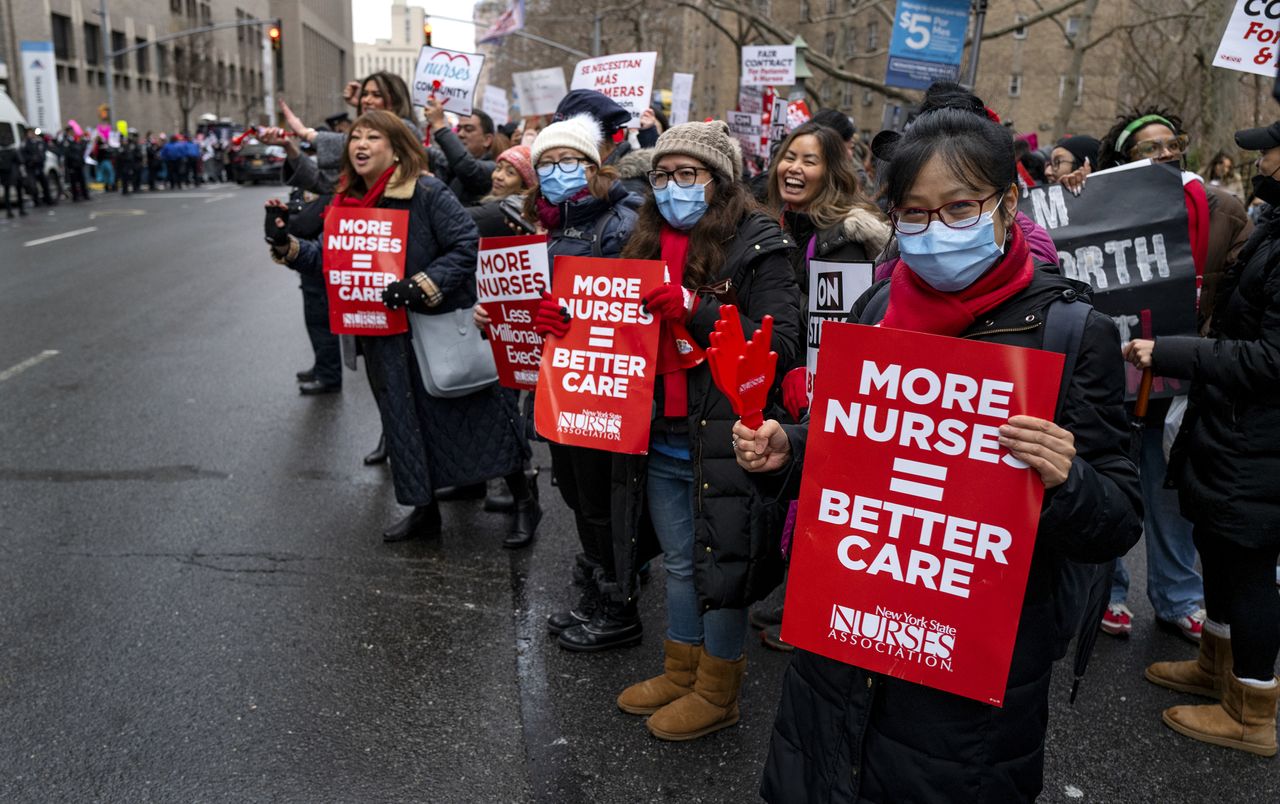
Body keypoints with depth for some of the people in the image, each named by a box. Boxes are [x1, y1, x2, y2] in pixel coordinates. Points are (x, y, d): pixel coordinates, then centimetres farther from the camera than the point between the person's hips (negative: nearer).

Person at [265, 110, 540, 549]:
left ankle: (524, 502, 17)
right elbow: (332, 256, 12)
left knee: (478, 414, 1)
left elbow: (468, 246, -19)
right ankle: (425, 510, 32)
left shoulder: (428, 193, -15)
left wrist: (421, 287, -25)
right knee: (406, 422, 15)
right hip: (386, 335, 7)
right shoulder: (349, 199, 7)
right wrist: (286, 244, -2)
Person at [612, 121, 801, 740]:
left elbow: (782, 343, -19)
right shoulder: (648, 242, 10)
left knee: (721, 566, 8)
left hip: (725, 440, -6)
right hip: (661, 440, 6)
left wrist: (693, 309, -25)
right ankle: (680, 672, 39)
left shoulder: (756, 246, -10)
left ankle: (717, 693, 28)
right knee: (679, 563, 20)